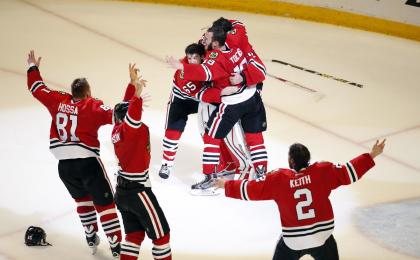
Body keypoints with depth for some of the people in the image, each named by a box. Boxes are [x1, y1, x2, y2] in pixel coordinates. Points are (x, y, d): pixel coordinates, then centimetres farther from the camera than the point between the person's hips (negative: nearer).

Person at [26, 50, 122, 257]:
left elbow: (36, 88, 20)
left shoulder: (58, 101, 7)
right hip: (87, 162, -5)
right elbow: (114, 115, -19)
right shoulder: (92, 106, -5)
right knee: (105, 203, 2)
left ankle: (91, 238, 32)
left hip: (64, 164, 5)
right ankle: (116, 247, 0)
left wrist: (33, 67, 34)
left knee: (82, 197, 28)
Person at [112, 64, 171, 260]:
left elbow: (126, 107, 14)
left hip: (123, 190, 9)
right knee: (161, 234, 4)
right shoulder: (132, 130, -21)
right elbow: (133, 116, -42)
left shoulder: (118, 128, 0)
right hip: (138, 191, -9)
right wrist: (137, 93, -53)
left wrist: (132, 83, 16)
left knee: (135, 234, 15)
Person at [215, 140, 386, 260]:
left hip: (292, 240, -1)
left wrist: (227, 185, 12)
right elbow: (347, 173, -4)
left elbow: (251, 189, -3)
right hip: (322, 237, 1)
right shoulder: (323, 171, -8)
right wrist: (371, 156, 7)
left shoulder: (278, 179, -9)